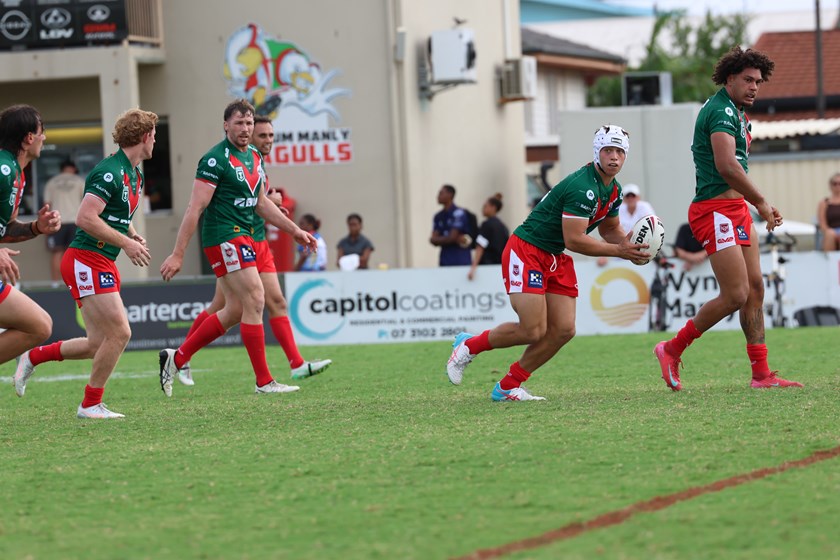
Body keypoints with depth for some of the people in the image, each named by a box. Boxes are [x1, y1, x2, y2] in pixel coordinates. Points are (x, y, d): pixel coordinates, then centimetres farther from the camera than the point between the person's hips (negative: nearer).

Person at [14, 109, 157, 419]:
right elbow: (85, 217, -24)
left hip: (103, 264, 10)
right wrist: (126, 243, -22)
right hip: (86, 261, -10)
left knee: (98, 344, 8)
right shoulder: (110, 172, -17)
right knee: (119, 333, -12)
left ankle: (34, 357, 23)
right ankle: (91, 404, -1)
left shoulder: (134, 174, 14)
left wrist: (132, 236, 7)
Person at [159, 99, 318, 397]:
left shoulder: (254, 156, 12)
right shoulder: (215, 159, -14)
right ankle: (263, 381, -6)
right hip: (224, 236, -9)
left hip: (243, 237, 9)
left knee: (235, 311, 10)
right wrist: (178, 254, -19)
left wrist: (295, 231, 19)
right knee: (255, 301, -11)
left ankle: (176, 358, 20)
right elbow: (195, 208, -17)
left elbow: (261, 203, 23)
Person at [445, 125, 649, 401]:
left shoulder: (613, 190, 7)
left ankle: (507, 387, 7)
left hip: (555, 259, 10)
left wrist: (629, 244, 0)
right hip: (526, 251, -10)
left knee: (563, 330, -3)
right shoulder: (583, 186, -24)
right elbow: (574, 239, -26)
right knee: (533, 331, -16)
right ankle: (469, 346, 10)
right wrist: (618, 251, -21)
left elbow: (610, 228, 23)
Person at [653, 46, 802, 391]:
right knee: (735, 295, -12)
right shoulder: (722, 111, -14)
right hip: (716, 210, -11)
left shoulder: (734, 111, 19)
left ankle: (761, 374, 10)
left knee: (755, 289, 7)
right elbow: (727, 166, -25)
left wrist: (744, 131, 14)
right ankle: (672, 350, 2)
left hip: (736, 209, 11)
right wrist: (761, 202, -19)